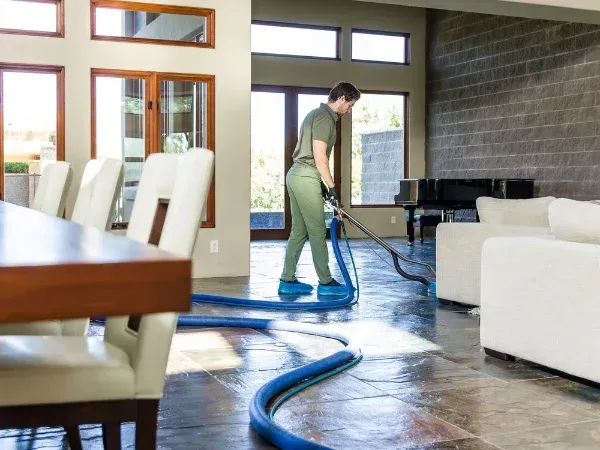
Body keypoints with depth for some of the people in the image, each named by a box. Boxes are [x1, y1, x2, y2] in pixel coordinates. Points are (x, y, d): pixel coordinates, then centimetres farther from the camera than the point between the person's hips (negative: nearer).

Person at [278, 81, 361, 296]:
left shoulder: (316, 114, 20)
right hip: (306, 177, -10)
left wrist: (321, 184, 23)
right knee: (317, 232, -3)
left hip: (295, 174, 10)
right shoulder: (325, 117, -12)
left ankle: (287, 280, 12)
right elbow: (319, 156, -19)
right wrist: (332, 186, -12)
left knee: (299, 231, 11)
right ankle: (326, 282, 3)